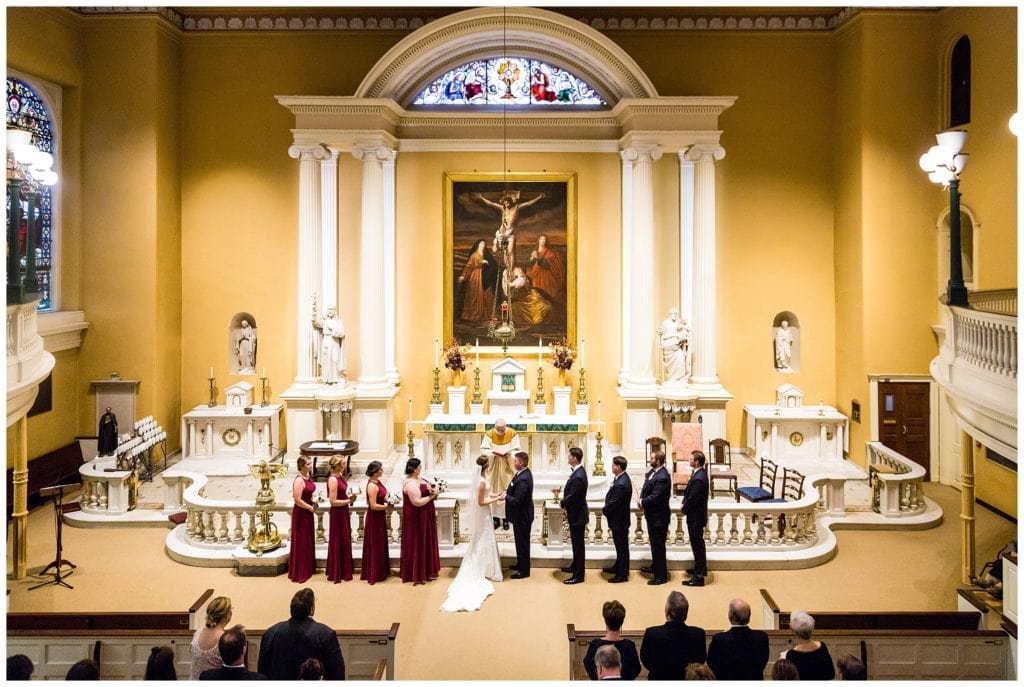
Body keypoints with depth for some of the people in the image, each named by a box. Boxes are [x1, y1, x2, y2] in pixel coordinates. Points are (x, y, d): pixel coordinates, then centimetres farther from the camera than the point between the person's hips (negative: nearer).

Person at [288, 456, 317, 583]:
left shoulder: (308, 476, 4)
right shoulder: (299, 480, -23)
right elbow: (298, 500, -24)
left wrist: (313, 503, 4)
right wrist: (310, 507, -15)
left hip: (308, 512, 9)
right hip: (301, 513, -9)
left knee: (308, 540, 19)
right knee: (301, 542, 0)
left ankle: (308, 568, 32)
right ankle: (299, 573, 10)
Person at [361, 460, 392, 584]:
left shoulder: (377, 482, 4)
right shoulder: (372, 486, -24)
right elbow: (373, 506, -25)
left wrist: (388, 501, 3)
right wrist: (387, 507, -16)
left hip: (379, 516, 10)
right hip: (374, 517, -10)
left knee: (381, 543, 18)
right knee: (375, 545, 1)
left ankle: (381, 570, 30)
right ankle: (374, 574, 11)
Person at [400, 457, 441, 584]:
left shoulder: (418, 479, 7)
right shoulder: (411, 484, -24)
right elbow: (417, 502, -27)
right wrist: (431, 496, -19)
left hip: (423, 516, 10)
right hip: (416, 518, -10)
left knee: (425, 542, 18)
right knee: (418, 544, 0)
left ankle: (426, 570, 30)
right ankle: (417, 574, 10)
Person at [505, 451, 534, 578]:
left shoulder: (523, 479, -30)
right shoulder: (524, 473, 2)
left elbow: (516, 501, -30)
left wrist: (506, 496, -14)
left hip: (522, 516, -10)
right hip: (522, 515, 10)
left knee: (522, 542, 4)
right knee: (521, 541, 23)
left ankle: (524, 571, 17)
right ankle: (521, 564, 39)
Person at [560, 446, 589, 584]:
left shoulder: (578, 476, -27)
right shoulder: (577, 471, 4)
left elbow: (571, 497, -24)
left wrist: (562, 504, -6)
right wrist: (564, 502, -1)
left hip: (577, 515, -10)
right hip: (576, 513, 10)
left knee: (578, 545, 1)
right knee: (576, 543, 23)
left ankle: (579, 575, 10)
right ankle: (575, 566, 39)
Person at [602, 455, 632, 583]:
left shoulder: (620, 484, -29)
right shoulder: (622, 478, 2)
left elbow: (613, 503, -24)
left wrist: (604, 511, -6)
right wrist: (606, 509, 1)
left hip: (619, 520, -10)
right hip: (620, 519, 10)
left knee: (622, 546, 3)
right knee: (620, 545, 23)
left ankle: (622, 574, 15)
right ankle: (618, 567, 38)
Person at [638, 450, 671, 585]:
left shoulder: (662, 477, -26)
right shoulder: (653, 471, 4)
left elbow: (654, 497, -26)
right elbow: (646, 487, 11)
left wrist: (642, 502, -10)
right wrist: (642, 500, -6)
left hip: (658, 517, -10)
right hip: (652, 515, 10)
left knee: (658, 545, 0)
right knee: (654, 543, 24)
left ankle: (661, 576, 9)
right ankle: (655, 567, 41)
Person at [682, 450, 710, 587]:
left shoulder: (698, 479, -29)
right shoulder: (700, 472, 3)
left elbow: (692, 499, -22)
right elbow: (689, 492, 11)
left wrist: (684, 510, -6)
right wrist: (684, 503, -1)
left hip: (695, 517, -10)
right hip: (697, 515, 10)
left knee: (697, 545, -1)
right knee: (698, 543, 22)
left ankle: (699, 577, 7)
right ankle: (700, 569, 38)